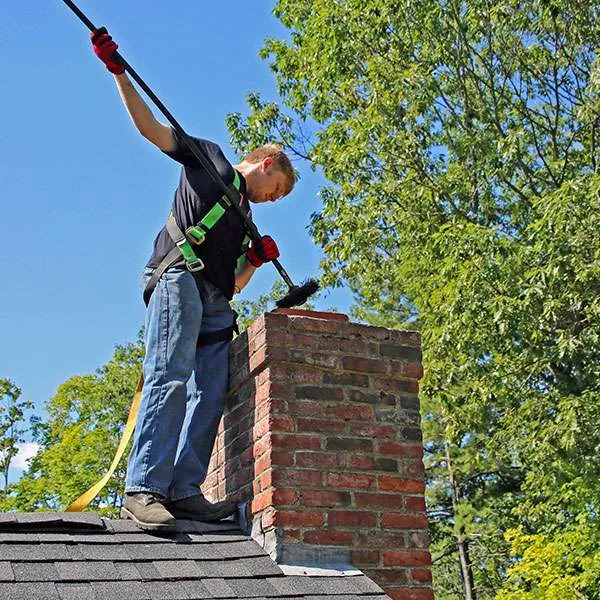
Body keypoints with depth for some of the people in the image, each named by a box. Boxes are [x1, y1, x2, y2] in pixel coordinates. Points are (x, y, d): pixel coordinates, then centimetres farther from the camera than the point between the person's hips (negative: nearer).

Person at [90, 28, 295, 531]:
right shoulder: (210, 157, 19)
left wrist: (257, 260, 11)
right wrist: (118, 72, 0)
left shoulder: (246, 219, 34)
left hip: (216, 303, 8)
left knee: (210, 395, -5)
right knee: (170, 377, -21)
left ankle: (184, 491, -9)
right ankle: (143, 489, -26)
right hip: (180, 276, -8)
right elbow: (150, 126, 10)